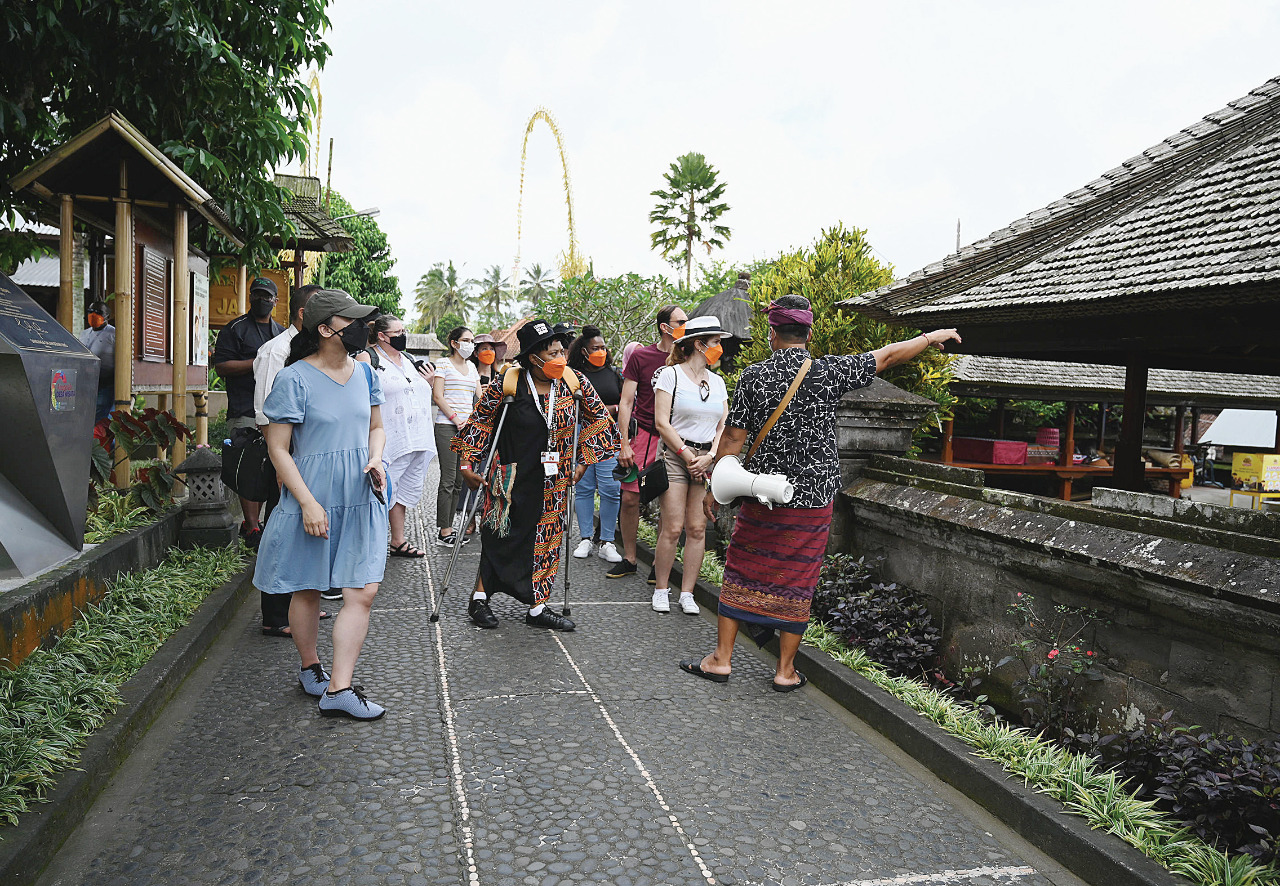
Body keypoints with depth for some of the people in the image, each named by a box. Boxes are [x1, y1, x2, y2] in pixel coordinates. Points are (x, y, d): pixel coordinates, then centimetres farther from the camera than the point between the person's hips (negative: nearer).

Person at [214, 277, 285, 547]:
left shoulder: (283, 332, 20)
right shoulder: (235, 329, 3)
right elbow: (221, 366, -7)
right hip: (245, 411, -6)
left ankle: (252, 521, 19)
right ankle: (251, 529, -7)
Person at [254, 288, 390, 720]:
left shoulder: (364, 373, 7)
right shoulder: (294, 379, -10)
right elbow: (278, 448, -10)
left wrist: (376, 459, -2)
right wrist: (308, 503, -16)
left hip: (361, 499, 5)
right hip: (313, 499, -4)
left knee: (363, 591, -5)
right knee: (307, 591, 12)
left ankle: (339, 689, 2)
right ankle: (310, 668, 35)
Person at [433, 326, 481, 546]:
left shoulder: (472, 367, 18)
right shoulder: (444, 364, -1)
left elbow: (479, 397, 19)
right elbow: (437, 396, -7)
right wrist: (455, 419, -12)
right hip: (447, 427, -6)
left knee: (459, 480, 6)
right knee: (448, 480, -8)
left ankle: (447, 526, 14)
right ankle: (443, 532, -3)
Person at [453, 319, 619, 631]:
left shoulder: (574, 382, -4)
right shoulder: (508, 383, -13)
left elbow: (598, 419, 8)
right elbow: (479, 420, -4)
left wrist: (583, 462, 5)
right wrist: (467, 464, -6)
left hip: (553, 482, 4)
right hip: (511, 478, -3)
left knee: (548, 539, 7)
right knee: (502, 535, 3)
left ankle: (538, 608, 18)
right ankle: (479, 598, 21)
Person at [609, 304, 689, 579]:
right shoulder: (640, 356, 1)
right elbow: (626, 402, 2)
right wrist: (625, 443, -6)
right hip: (645, 435, -1)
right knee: (630, 498, -1)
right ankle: (629, 559, 16)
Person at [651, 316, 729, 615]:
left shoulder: (717, 382, 14)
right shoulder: (671, 375, -2)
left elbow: (723, 427, 12)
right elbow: (662, 423, -8)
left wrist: (709, 456, -4)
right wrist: (687, 456, -9)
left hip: (707, 459, 5)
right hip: (676, 454, -4)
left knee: (697, 529, 1)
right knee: (673, 528, -7)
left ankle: (687, 593, 10)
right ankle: (661, 590, 9)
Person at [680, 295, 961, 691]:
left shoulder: (754, 376, -7)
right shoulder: (829, 372, -6)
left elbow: (733, 438, -6)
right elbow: (887, 356, 6)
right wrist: (933, 337, 21)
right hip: (813, 500, 0)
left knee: (741, 573, 11)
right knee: (796, 582, 9)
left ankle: (721, 658, 17)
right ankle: (786, 670, 18)